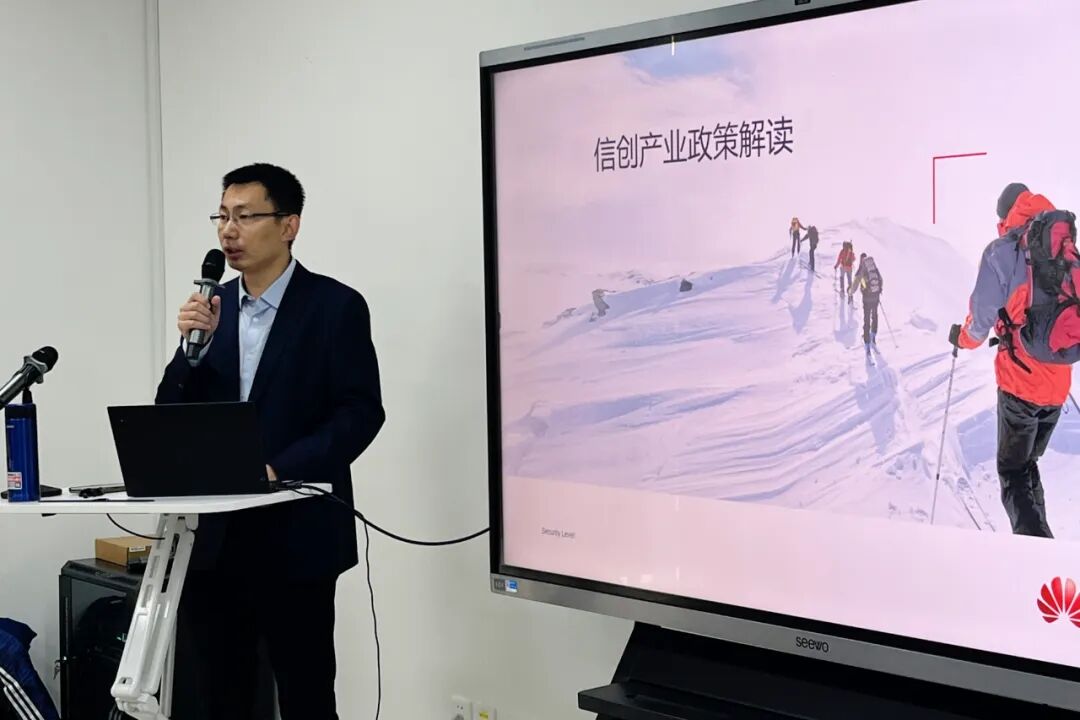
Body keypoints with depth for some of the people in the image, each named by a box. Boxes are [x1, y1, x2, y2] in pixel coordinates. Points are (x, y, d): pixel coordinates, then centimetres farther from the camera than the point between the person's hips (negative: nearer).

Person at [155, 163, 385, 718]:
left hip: (295, 534, -5)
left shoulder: (335, 305, -6)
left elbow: (361, 413, -11)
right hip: (213, 533, 5)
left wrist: (278, 469, -20)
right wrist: (194, 344, -10)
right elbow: (171, 416, 7)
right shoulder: (209, 306, 10)